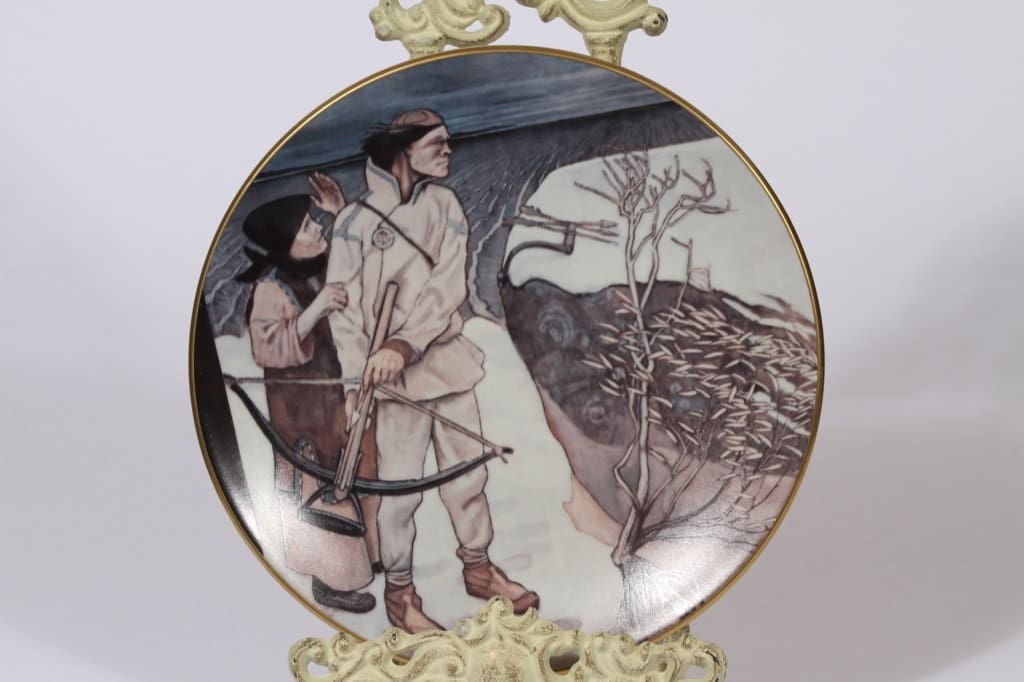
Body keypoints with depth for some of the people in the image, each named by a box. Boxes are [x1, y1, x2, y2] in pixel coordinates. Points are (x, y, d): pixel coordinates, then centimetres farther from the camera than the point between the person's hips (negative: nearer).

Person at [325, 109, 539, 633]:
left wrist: (405, 343, -22)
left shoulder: (444, 204, 2)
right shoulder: (356, 220, -9)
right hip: (397, 373, -4)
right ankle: (399, 591, 19)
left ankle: (478, 567, 32)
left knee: (467, 470, 14)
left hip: (449, 359, 5)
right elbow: (343, 307, -9)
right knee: (401, 486, 1)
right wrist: (358, 377, -18)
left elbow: (448, 286, -9)